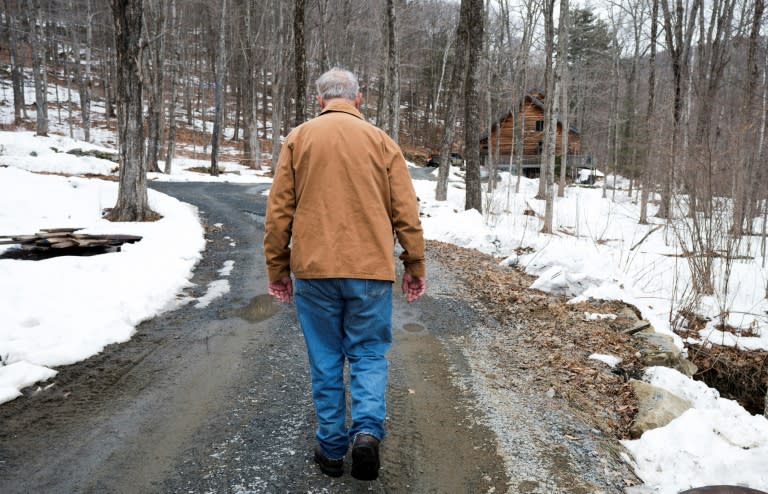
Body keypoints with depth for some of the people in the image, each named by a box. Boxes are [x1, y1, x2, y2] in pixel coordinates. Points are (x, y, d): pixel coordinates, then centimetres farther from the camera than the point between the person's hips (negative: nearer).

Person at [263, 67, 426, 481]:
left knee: (326, 361, 12)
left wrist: (278, 268, 10)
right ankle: (367, 430, -4)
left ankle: (332, 448, 20)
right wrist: (415, 266, 11)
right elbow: (406, 212, 3)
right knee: (369, 354, 13)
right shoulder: (380, 141, 6)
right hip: (371, 269, 0)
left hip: (314, 269, 1)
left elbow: (279, 210, 3)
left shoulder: (299, 139, 5)